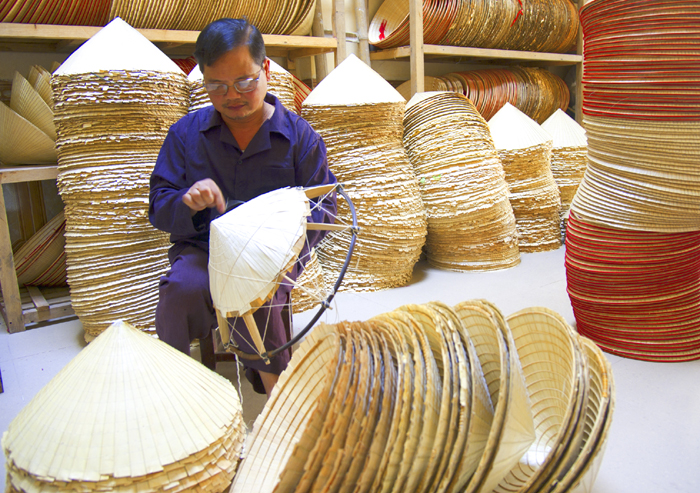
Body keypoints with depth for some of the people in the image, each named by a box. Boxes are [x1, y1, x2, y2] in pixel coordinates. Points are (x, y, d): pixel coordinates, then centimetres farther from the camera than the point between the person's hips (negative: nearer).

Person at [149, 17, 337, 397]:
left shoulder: (299, 135, 4)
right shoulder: (186, 132, 9)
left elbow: (324, 208, 3)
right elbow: (159, 207, 7)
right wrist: (188, 203, -18)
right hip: (202, 248, 2)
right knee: (181, 289, -32)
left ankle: (272, 379, -10)